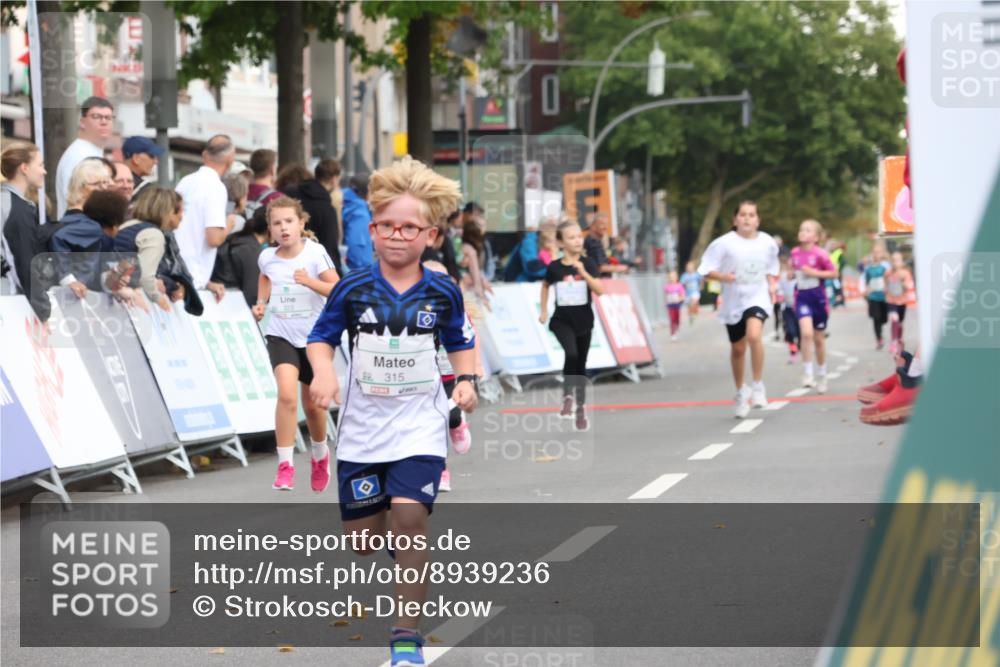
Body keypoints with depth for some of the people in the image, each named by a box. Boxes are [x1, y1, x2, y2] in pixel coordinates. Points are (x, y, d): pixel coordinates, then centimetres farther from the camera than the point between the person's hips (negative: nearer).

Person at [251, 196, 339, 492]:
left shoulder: (315, 253, -11)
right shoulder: (268, 257, -2)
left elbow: (337, 290, -16)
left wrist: (310, 282, -31)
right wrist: (261, 302, 7)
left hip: (314, 336, -1)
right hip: (281, 335, 1)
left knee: (313, 405, 12)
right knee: (286, 394, -23)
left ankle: (320, 454, 43)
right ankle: (285, 465, -15)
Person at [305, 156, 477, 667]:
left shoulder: (442, 292, -3)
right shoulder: (353, 288, -6)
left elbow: (460, 343, 13)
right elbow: (322, 337, 4)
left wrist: (466, 380, -5)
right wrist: (323, 371, -15)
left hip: (419, 424, -1)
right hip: (362, 427, 2)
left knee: (408, 516, -20)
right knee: (362, 537, 6)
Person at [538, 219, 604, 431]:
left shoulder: (588, 264, -7)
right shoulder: (555, 267, -6)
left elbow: (599, 290, -17)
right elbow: (545, 286, 15)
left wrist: (583, 272, -28)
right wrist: (543, 310, 15)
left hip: (583, 320, 1)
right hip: (562, 320, -1)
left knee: (581, 364, 9)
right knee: (571, 354, -26)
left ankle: (581, 410, 20)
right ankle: (567, 396, -9)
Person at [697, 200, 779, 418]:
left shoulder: (767, 243, -1)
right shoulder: (725, 243, -10)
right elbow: (707, 270, -8)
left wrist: (772, 285, -1)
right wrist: (723, 276, -25)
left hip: (758, 297, -1)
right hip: (733, 300, 1)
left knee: (754, 335, -29)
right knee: (738, 349, 12)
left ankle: (758, 385, -14)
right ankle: (741, 392, 36)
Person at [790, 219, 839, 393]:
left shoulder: (820, 254, -12)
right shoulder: (795, 253, 1)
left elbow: (834, 273, -8)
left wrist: (815, 273, -18)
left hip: (818, 297, -1)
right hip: (802, 297, 1)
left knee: (819, 339, 12)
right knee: (806, 333, -22)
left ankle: (821, 376, 30)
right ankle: (807, 373, -12)